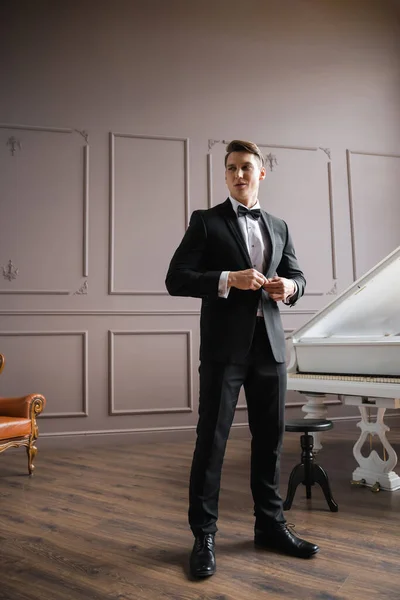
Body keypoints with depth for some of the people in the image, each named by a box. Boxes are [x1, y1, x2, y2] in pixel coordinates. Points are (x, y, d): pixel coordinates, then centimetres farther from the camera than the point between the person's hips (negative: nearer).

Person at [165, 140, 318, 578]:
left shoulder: (279, 227, 16)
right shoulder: (206, 221, 2)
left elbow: (296, 275, 18)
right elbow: (176, 280, -6)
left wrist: (289, 287, -6)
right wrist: (229, 279, -19)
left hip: (269, 344, 5)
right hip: (224, 345, -4)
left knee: (269, 438, 12)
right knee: (211, 439, 1)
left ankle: (270, 525, 29)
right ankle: (204, 536, 16)